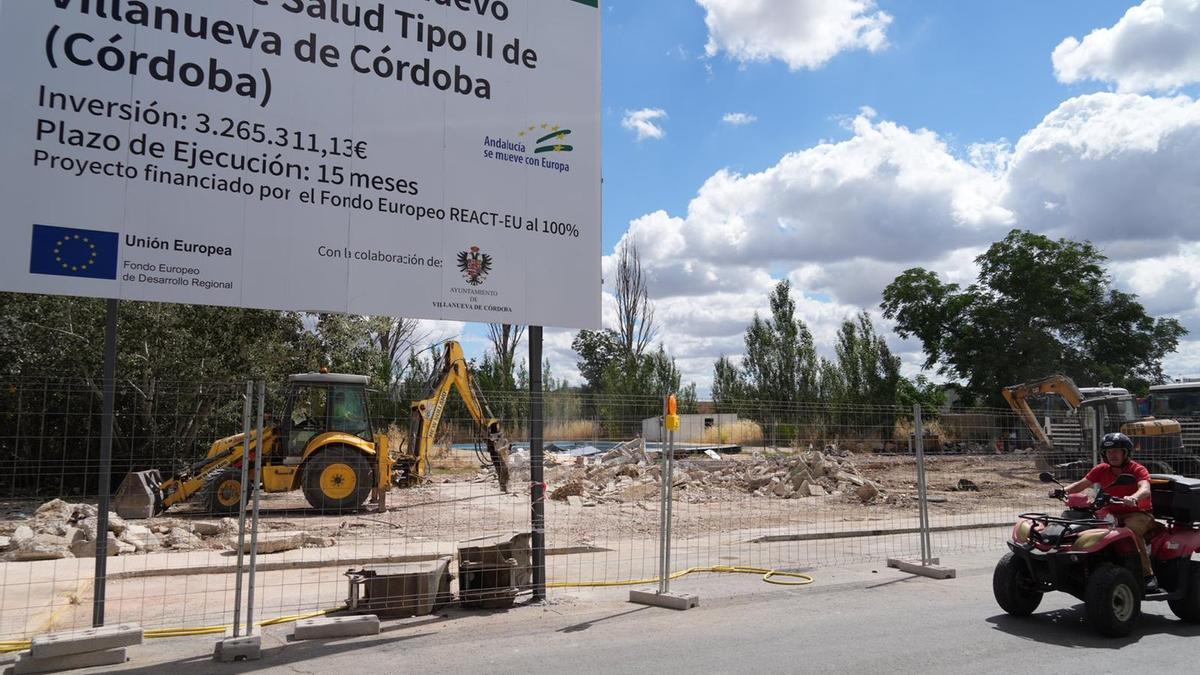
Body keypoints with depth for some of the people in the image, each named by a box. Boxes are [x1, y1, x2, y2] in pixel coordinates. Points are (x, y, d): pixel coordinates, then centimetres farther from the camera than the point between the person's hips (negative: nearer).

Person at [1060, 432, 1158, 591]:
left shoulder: (1138, 470, -6)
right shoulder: (1102, 470, 9)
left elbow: (1145, 489, -26)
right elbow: (1081, 484, 4)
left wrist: (1133, 498, -50)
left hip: (1138, 513, -4)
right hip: (1112, 514, 4)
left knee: (1132, 531, -37)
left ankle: (1148, 575, -27)